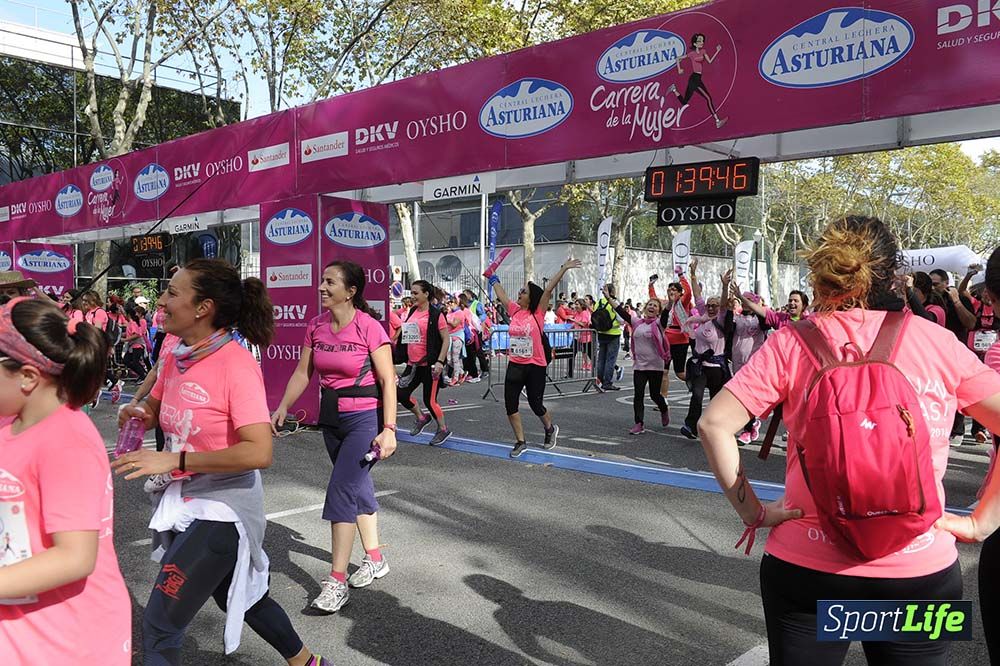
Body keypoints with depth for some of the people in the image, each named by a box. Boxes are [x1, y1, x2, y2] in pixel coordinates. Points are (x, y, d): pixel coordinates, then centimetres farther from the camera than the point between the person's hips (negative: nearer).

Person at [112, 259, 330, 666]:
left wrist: (174, 460, -29)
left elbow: (259, 453, -31)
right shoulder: (175, 357, 1)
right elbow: (154, 410, 19)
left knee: (158, 628, -6)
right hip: (183, 502, 9)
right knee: (235, 597, 26)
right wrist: (136, 413, -4)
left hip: (221, 509, -9)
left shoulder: (236, 365, -23)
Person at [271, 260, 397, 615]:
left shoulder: (368, 327, -17)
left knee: (341, 490, -12)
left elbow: (388, 380, -15)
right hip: (331, 418, 7)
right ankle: (375, 558, 34)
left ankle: (337, 580, -3)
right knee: (358, 486, 17)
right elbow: (302, 373, 7)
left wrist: (389, 429, -18)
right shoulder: (316, 326, 1)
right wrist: (282, 409, -4)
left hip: (365, 418, -7)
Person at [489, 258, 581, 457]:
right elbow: (501, 296, 18)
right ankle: (520, 442, 12)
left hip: (535, 366, -5)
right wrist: (494, 280, 27)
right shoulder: (515, 311, 4)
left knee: (536, 404, 5)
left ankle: (550, 429, 36)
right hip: (515, 366, 5)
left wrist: (564, 269, -22)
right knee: (510, 404, -1)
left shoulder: (538, 313, -8)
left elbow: (548, 290, -16)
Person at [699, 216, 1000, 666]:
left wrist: (752, 512, -3)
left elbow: (714, 425, -11)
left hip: (805, 565, -1)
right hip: (920, 572, 1)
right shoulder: (939, 341, -1)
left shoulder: (791, 343, -5)